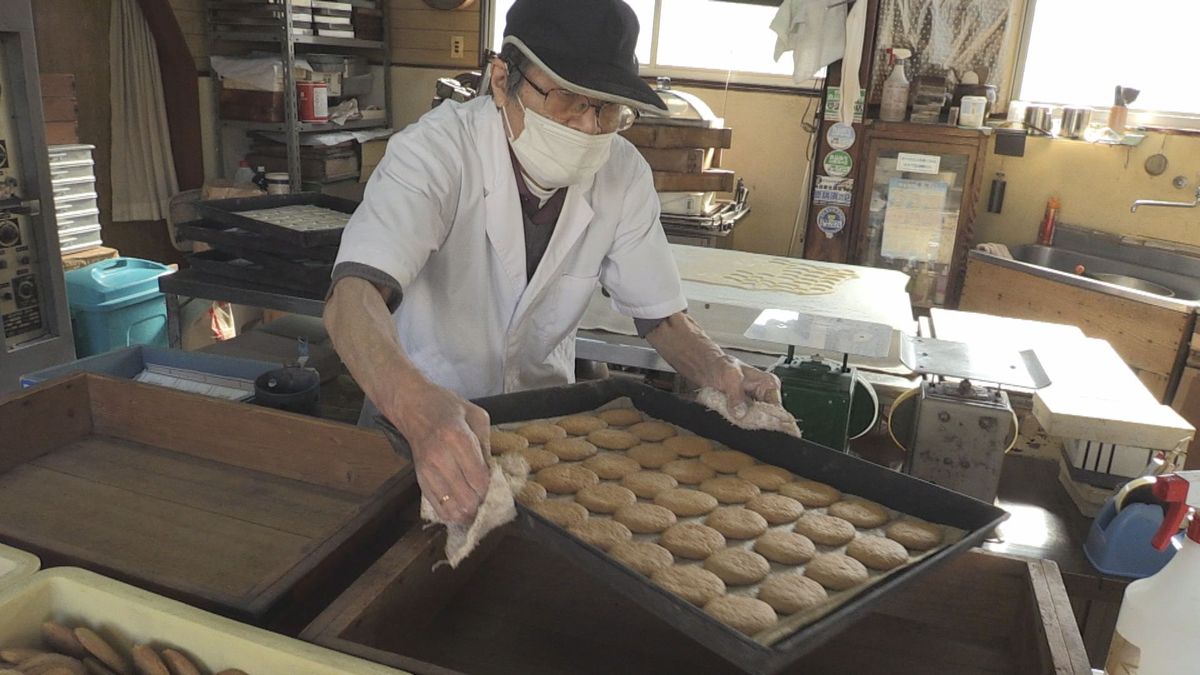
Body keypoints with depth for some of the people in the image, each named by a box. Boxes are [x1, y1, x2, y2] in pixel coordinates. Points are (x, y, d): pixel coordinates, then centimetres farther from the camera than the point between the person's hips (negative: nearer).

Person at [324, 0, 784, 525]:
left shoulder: (624, 173, -12)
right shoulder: (435, 151, -24)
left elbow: (659, 315, -3)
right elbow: (352, 298, -38)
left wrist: (718, 371, -25)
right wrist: (421, 409, -58)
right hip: (416, 413, -2)